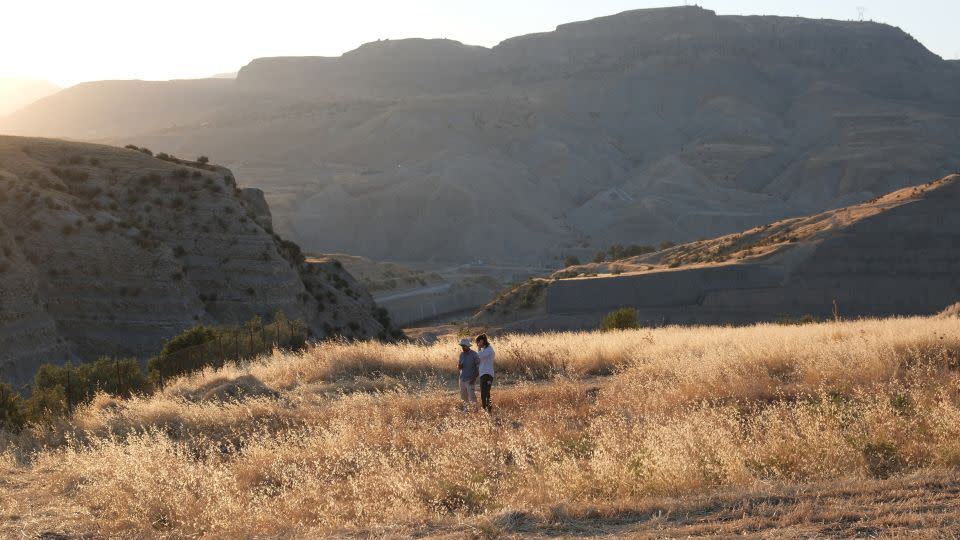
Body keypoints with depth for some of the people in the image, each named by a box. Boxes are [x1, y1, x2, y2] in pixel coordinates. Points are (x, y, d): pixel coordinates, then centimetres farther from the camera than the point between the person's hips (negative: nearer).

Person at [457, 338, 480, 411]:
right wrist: (459, 366, -9)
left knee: (472, 397, -9)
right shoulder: (461, 354, 8)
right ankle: (466, 410, 18)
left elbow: (478, 367, -10)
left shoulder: (474, 355, -10)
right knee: (464, 397, 9)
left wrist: (474, 378, -17)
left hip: (470, 380, -6)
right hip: (462, 379, 6)